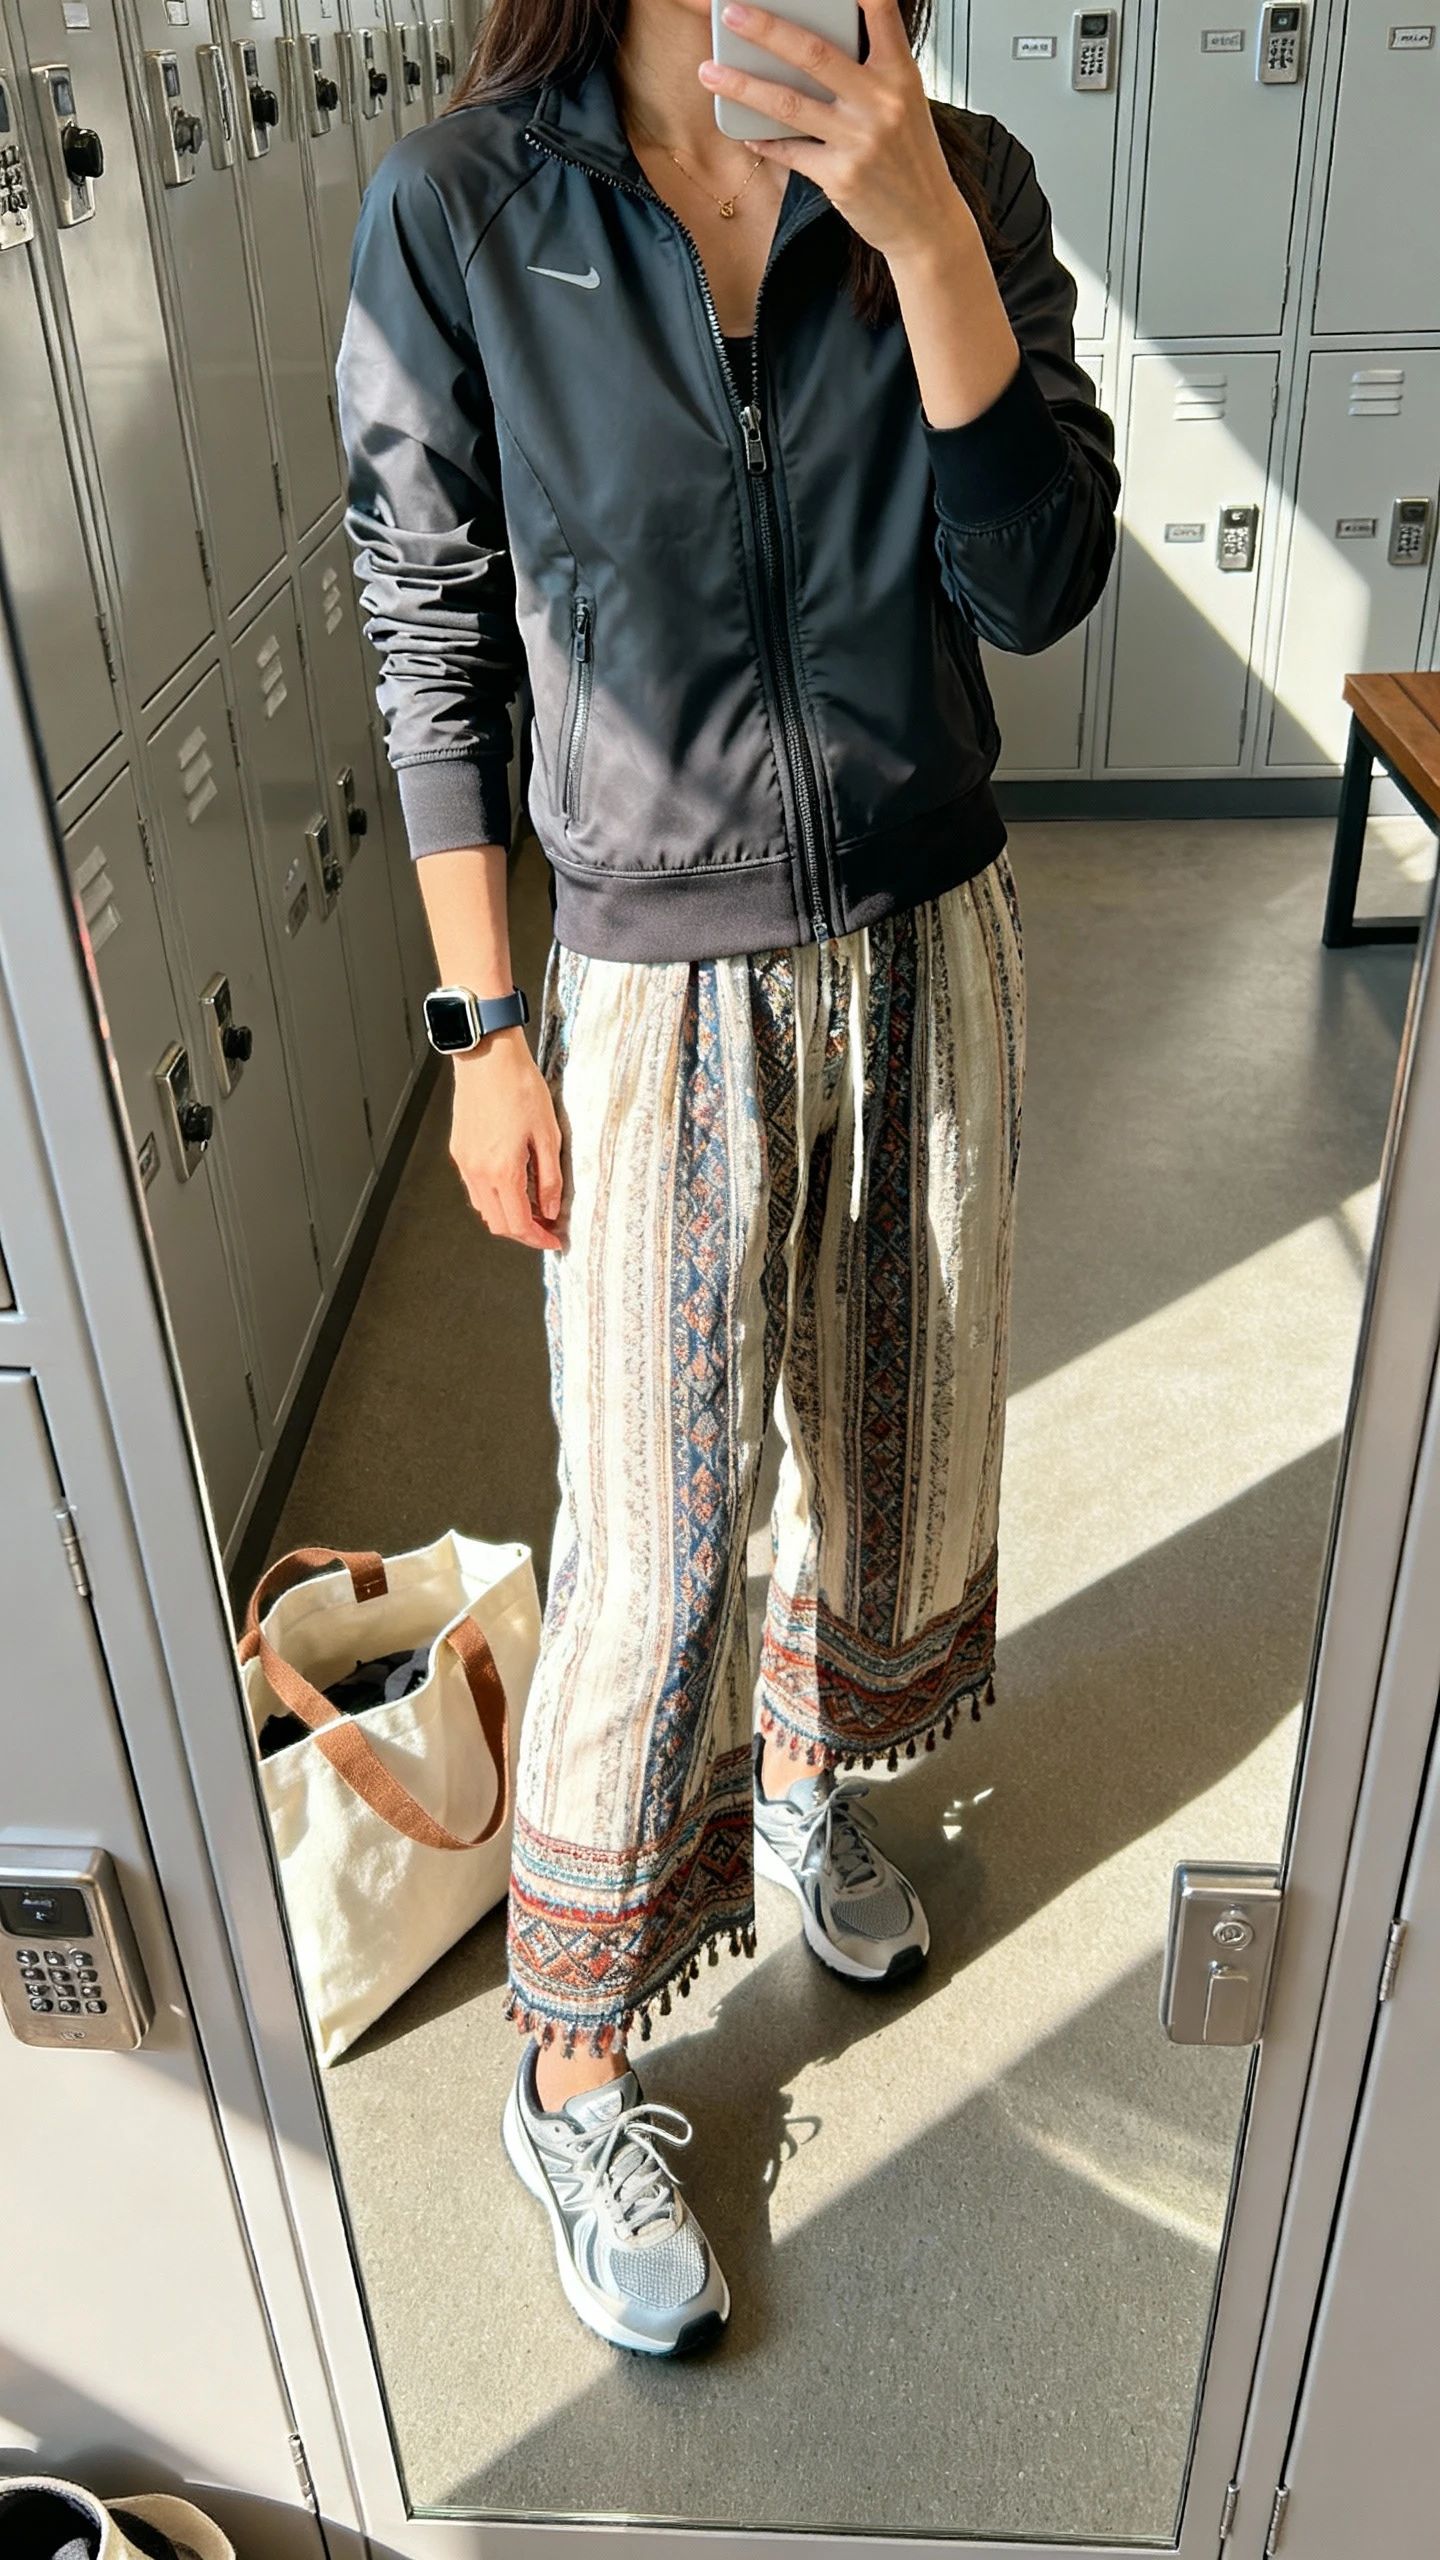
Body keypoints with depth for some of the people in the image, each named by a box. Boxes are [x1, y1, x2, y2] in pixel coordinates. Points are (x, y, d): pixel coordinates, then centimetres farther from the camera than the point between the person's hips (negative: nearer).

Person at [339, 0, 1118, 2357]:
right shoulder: (459, 213, -9)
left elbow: (1038, 584, -10)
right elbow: (434, 648, -5)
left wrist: (920, 230, -22)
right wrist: (485, 1027, -7)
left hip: (927, 943, 4)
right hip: (660, 985, -3)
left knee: (894, 1443, 18)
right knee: (657, 1544, 0)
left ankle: (806, 1779, 50)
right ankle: (570, 2076, 23)